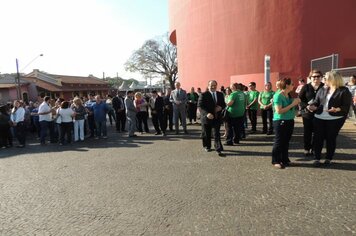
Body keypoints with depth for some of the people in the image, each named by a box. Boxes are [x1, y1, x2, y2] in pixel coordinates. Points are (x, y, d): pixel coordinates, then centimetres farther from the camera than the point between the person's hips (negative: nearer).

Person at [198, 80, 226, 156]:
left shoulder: (220, 94, 9)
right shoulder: (204, 95, -7)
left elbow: (224, 104, 16)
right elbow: (200, 106, -14)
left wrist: (221, 107, -9)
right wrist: (207, 113, -28)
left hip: (217, 117, 2)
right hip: (207, 118, -2)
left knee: (217, 134, -2)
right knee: (206, 134, 11)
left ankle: (218, 149, 1)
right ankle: (207, 146, 32)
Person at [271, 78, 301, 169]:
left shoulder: (289, 95, 8)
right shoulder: (278, 96, -15)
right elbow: (279, 111, -22)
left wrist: (296, 102, 0)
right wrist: (292, 104, -18)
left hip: (290, 121, 7)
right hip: (280, 121, -7)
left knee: (286, 142, 13)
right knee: (279, 142, 1)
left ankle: (284, 159, 25)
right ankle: (276, 161, 11)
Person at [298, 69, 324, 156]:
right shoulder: (306, 87, 1)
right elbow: (300, 99, -1)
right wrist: (307, 106, -17)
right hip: (307, 113, 0)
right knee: (307, 132, 8)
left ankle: (314, 149, 22)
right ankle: (306, 148, 22)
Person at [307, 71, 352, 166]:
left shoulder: (344, 91, -4)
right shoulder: (322, 90, 11)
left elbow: (346, 106, -9)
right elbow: (316, 101, 12)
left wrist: (337, 109, -27)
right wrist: (312, 106, -9)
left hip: (335, 119, -4)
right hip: (319, 118, 4)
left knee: (331, 138, 6)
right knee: (318, 138, 3)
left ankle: (328, 158, 21)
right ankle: (317, 158, 13)